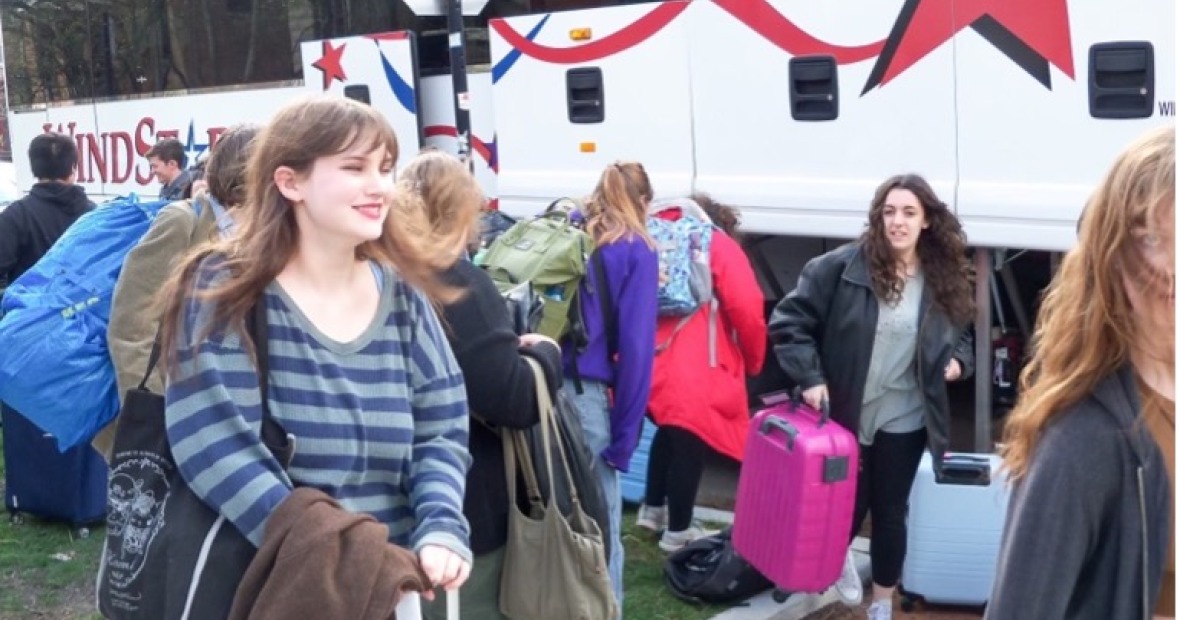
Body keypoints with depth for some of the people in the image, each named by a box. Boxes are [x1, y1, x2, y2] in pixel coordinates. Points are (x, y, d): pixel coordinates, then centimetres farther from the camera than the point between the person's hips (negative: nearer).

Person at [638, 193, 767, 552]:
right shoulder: (720, 246, 1)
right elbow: (747, 310, -8)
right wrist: (754, 361, 7)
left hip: (654, 364, 7)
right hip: (695, 373, -7)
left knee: (669, 434, 27)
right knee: (689, 447, 6)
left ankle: (652, 510, 38)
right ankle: (678, 533, 18)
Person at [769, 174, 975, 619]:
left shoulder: (945, 280, -2)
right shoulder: (842, 266, -14)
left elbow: (960, 335, 15)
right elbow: (788, 320, -11)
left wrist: (958, 360, -5)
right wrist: (810, 377, -17)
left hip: (904, 420, 2)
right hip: (843, 413, -2)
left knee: (889, 512, 12)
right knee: (848, 504, 12)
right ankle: (838, 556, 49)